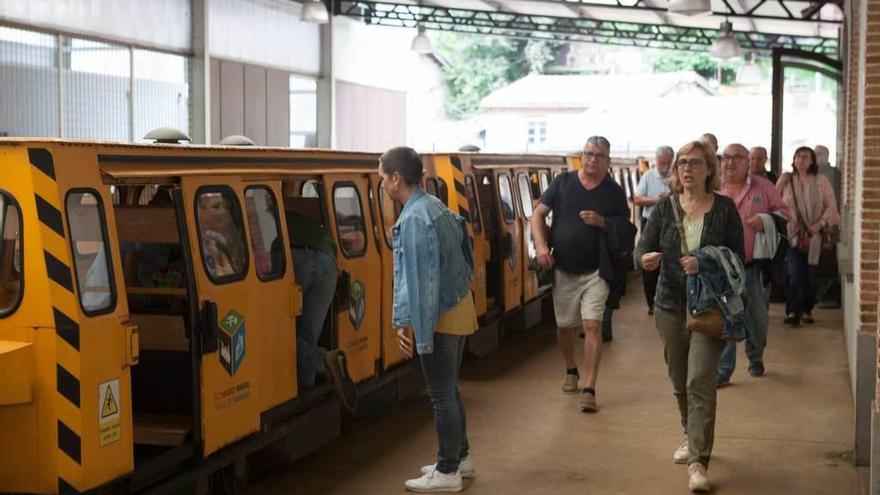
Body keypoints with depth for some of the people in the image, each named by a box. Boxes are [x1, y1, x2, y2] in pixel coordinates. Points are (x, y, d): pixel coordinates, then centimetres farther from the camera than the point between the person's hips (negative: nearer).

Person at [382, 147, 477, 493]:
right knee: (450, 390, 20)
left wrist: (407, 323, -20)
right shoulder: (436, 206, 9)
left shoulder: (414, 219, -21)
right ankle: (460, 457, 32)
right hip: (458, 308, 10)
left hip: (439, 317, -10)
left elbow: (416, 278, -24)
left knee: (441, 395, 1)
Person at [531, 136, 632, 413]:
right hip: (563, 270, 2)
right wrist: (541, 245, -10)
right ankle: (571, 372, 40)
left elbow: (626, 229, 4)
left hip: (596, 272, -2)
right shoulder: (563, 183, 3)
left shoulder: (614, 192, 2)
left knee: (592, 325, -13)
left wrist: (602, 222, -15)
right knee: (565, 326, 14)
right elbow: (538, 214, 4)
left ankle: (589, 390, -11)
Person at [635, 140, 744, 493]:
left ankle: (698, 461, -8)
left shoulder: (724, 208, -3)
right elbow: (642, 248, 0)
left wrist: (705, 263, -21)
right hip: (671, 305, 4)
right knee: (679, 381, 16)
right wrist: (646, 259, -24)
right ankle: (692, 436, 40)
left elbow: (737, 256, -3)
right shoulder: (665, 208, 3)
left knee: (700, 382, -12)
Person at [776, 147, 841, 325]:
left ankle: (806, 310, 18)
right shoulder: (786, 180, 5)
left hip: (813, 235, 1)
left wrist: (820, 224, -9)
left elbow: (831, 205, 1)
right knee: (795, 274, -10)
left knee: (810, 275, 5)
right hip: (793, 234, -1)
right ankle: (793, 311, -8)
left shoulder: (821, 181, 3)